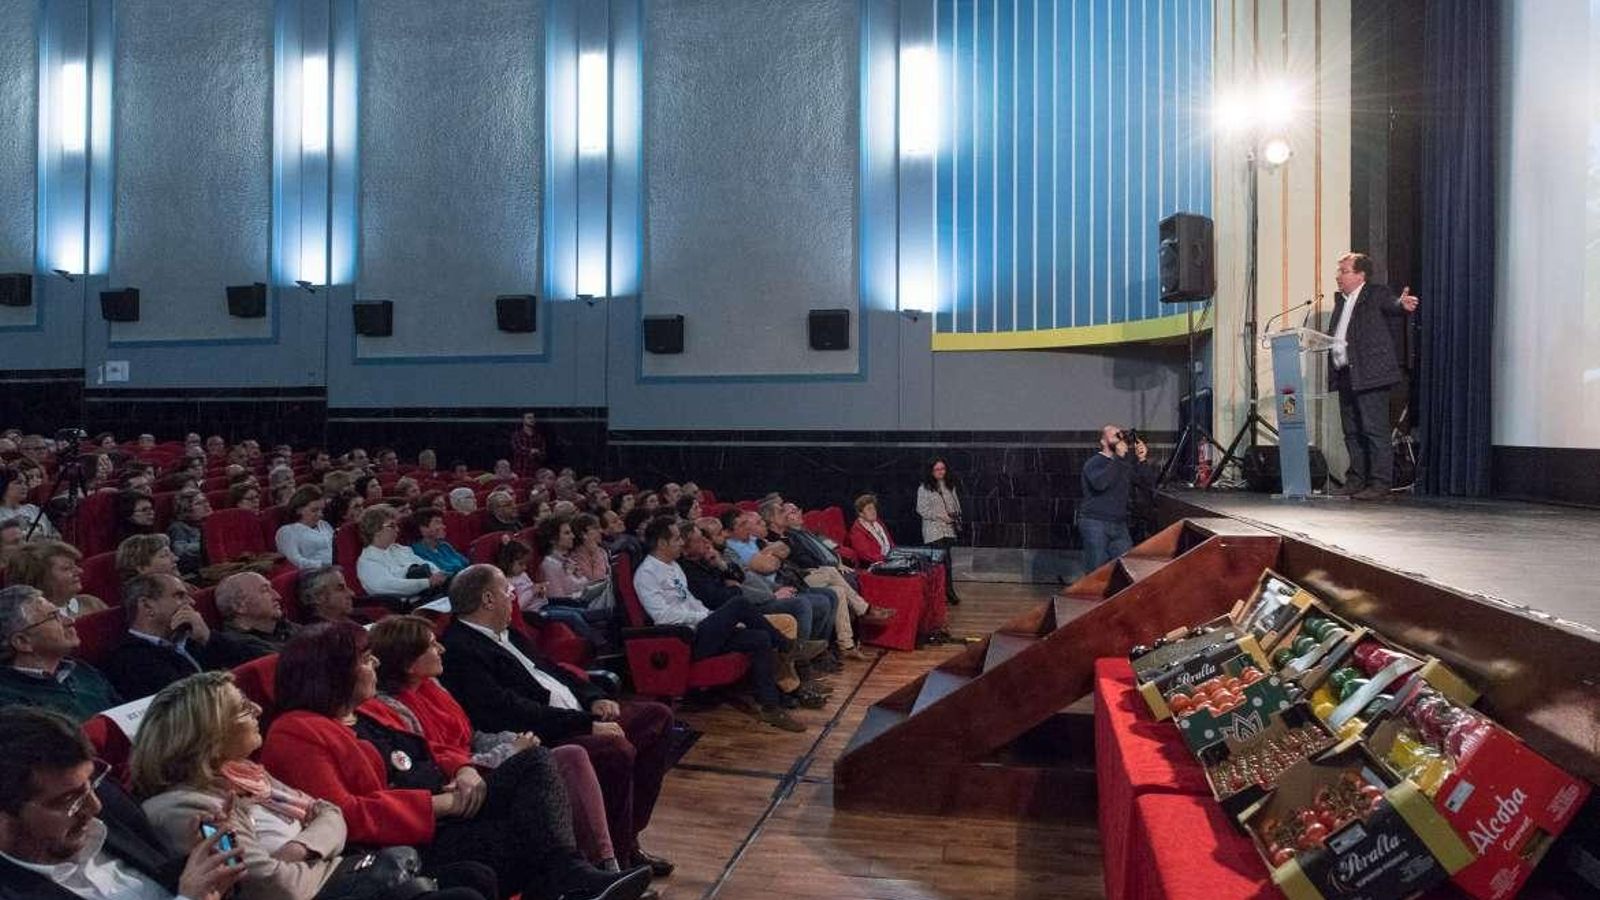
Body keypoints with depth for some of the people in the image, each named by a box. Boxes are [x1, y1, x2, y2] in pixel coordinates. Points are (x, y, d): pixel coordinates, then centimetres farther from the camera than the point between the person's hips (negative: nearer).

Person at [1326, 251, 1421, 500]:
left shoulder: (1377, 293, -3)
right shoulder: (1341, 300, 19)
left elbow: (1392, 306, -23)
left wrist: (1403, 304, -43)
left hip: (1369, 375, -8)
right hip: (1345, 376, 8)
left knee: (1375, 430, -7)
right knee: (1352, 432, 14)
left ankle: (1381, 484, -5)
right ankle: (1356, 481, 22)